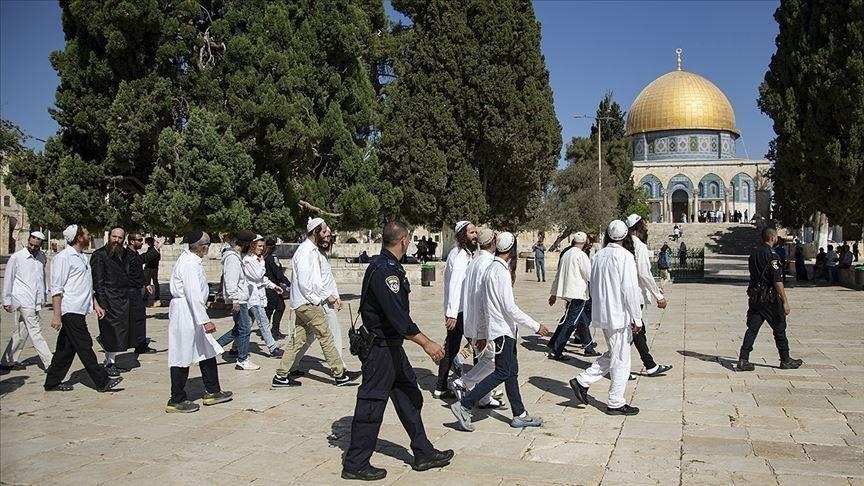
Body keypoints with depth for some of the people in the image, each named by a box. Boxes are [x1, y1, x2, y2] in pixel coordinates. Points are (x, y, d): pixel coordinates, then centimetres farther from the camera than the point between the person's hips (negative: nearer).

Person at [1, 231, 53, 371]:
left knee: (21, 333, 13)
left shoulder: (41, 256, 11)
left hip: (35, 301, 6)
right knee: (35, 332, -7)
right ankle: (49, 363, -7)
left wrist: (44, 294, 20)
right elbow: (8, 279, -1)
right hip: (23, 300, -6)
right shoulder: (16, 257, -6)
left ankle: (7, 362, 24)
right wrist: (7, 301, 1)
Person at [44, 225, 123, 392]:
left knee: (67, 347, 12)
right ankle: (102, 381, -2)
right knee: (84, 346, -5)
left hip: (80, 311, 9)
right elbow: (56, 289, -14)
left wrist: (95, 305, 20)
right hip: (70, 311, -9)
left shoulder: (82, 257, 17)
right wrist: (57, 315, -17)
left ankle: (52, 383, 21)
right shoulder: (63, 257, -10)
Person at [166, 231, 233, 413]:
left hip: (191, 315, 10)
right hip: (185, 314, -10)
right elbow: (194, 295, -25)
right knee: (182, 357, -1)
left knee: (207, 352, 14)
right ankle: (176, 401, 9)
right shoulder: (189, 264, -20)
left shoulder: (190, 260, 10)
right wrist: (205, 320, -26)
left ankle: (212, 392, 24)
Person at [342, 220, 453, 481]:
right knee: (371, 405, -1)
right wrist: (425, 342, -30)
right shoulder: (384, 269, -21)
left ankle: (424, 453, 25)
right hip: (380, 348, -11)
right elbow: (396, 314, -29)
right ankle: (355, 464, 12)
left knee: (410, 398, 15)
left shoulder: (388, 266, 12)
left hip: (391, 345, 11)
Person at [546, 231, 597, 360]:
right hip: (577, 294, -8)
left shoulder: (566, 254, 13)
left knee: (583, 320, 18)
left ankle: (588, 347, 27)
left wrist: (554, 293, 23)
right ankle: (555, 350, -5)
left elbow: (558, 275, 18)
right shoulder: (581, 255, -11)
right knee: (570, 323, -5)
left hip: (567, 291, 8)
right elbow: (590, 275, -11)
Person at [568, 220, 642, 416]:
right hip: (619, 315, -8)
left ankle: (582, 381, 14)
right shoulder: (624, 256, -15)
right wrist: (637, 319, -11)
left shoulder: (598, 256, 8)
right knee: (621, 360, 3)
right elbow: (630, 290, -17)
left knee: (612, 354, 21)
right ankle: (616, 403, 11)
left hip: (602, 314, 8)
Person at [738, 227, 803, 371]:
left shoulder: (754, 253, 10)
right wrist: (785, 301, -15)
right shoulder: (772, 255, -15)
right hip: (770, 298, -7)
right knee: (779, 329, 8)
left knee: (752, 329, 5)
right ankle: (785, 360, 20)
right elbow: (777, 281, -18)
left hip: (754, 298, 7)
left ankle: (743, 360, -2)